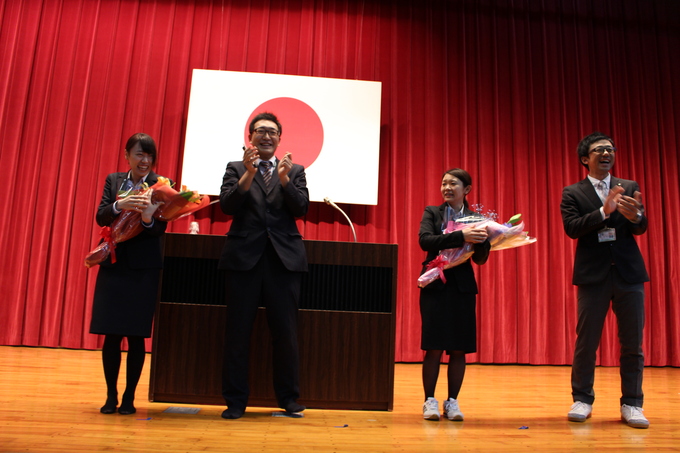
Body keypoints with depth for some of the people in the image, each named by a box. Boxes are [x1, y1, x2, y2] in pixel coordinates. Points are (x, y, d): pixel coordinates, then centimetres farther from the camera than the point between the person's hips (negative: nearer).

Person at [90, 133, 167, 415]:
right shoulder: (113, 180, 10)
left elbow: (161, 228, -9)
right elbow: (101, 217, -2)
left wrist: (148, 219, -31)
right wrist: (119, 205, -23)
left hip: (143, 266, -2)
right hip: (113, 264, 3)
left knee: (136, 335, 1)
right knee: (111, 333, 4)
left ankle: (129, 397, 15)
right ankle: (111, 395, 19)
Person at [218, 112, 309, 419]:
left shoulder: (294, 171, 13)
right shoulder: (236, 169, 11)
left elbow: (301, 209, 0)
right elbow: (227, 206, -3)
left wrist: (284, 179, -15)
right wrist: (249, 174, -14)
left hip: (284, 258, 1)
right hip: (244, 256, 0)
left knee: (286, 332, 3)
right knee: (238, 331, 4)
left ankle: (289, 397, 18)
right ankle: (235, 400, 15)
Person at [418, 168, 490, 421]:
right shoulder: (432, 212, 5)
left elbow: (481, 259, 4)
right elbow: (424, 240, -14)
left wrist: (483, 240, -17)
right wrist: (461, 236, -24)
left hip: (463, 287, 2)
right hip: (436, 286, -1)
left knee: (459, 349, 4)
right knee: (434, 347, -1)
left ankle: (452, 401, 17)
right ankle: (430, 401, 13)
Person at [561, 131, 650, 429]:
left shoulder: (630, 188, 10)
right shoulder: (572, 193, 4)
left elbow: (641, 229, -1)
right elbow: (572, 228, -10)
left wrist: (635, 216, -24)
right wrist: (604, 211, -21)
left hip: (629, 272, 2)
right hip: (593, 273, -2)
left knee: (632, 342, 5)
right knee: (586, 340, 3)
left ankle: (631, 404, 15)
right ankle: (582, 400, 14)